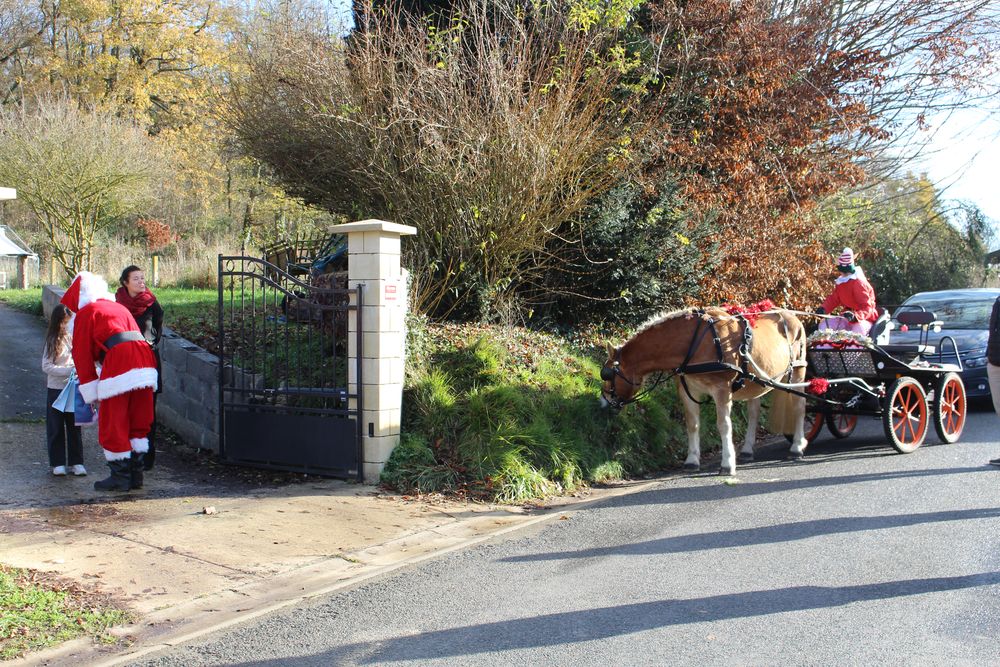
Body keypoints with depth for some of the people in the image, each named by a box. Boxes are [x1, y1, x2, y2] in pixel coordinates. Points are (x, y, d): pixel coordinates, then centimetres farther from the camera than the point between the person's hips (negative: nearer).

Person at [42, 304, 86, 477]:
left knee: (74, 426, 7)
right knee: (56, 428, 5)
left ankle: (76, 462, 14)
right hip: (56, 389, -2)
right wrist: (69, 370, -19)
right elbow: (46, 366, -9)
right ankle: (58, 463, 14)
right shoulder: (53, 341, -5)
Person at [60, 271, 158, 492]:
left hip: (119, 362, -7)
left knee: (112, 424, 5)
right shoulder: (119, 307, 30)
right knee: (138, 422, 15)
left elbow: (82, 354, 7)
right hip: (145, 358, 7)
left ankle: (120, 477, 9)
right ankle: (135, 474, 19)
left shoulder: (85, 313, 10)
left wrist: (91, 392, 12)